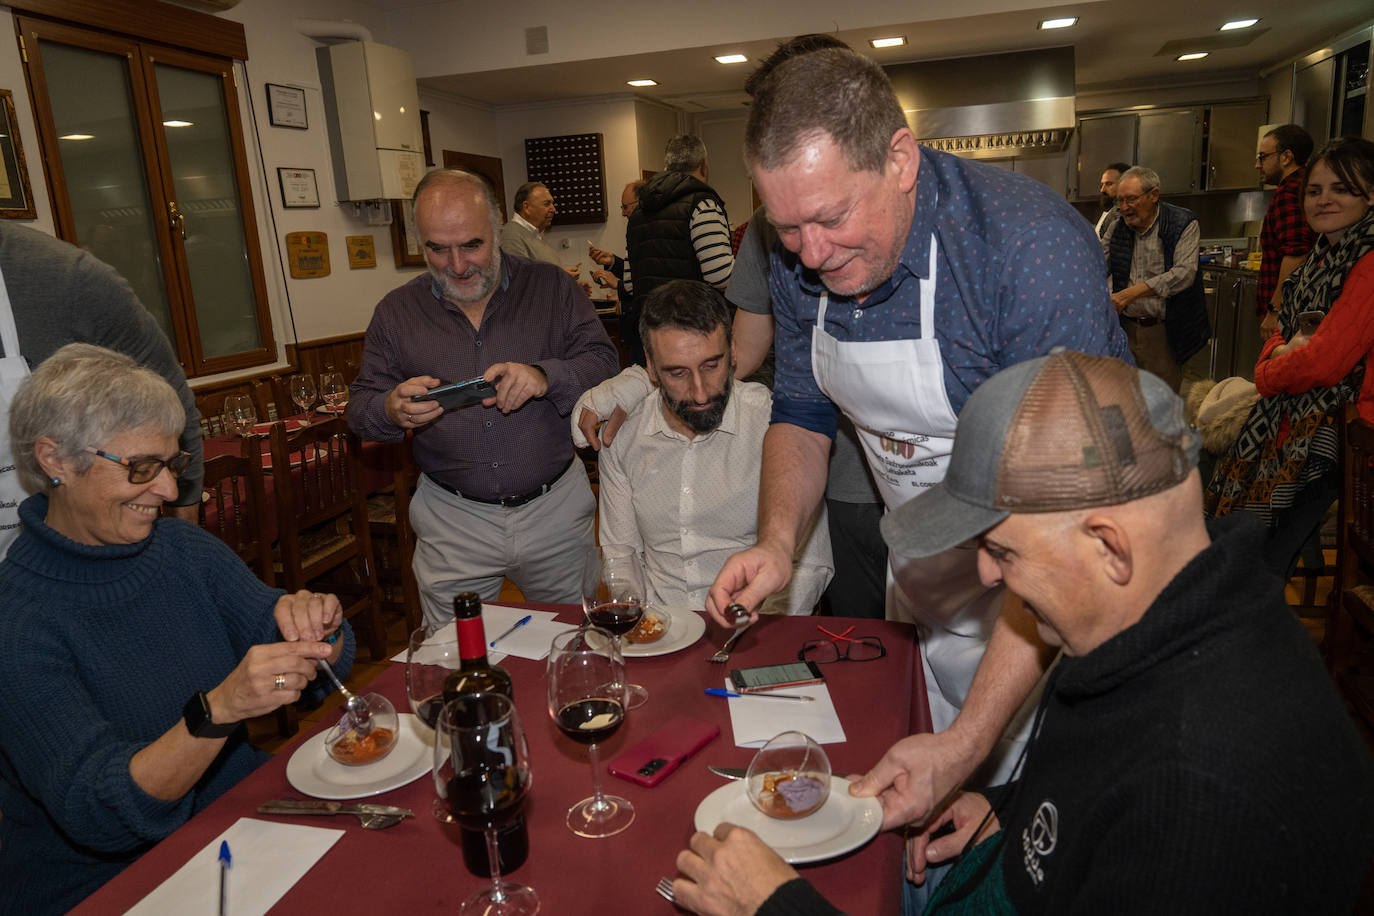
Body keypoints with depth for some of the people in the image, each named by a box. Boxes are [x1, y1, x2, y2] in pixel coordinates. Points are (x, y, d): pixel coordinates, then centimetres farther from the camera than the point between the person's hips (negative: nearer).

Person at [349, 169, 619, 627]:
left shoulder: (550, 286, 0)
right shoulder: (396, 311, 3)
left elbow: (602, 361, -5)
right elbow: (360, 411, 4)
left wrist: (545, 377, -25)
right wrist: (393, 410, -20)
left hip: (555, 508, 0)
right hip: (452, 523, 1)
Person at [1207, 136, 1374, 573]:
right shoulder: (1323, 257, 14)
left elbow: (1325, 362, -22)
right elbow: (1283, 333, 16)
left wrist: (1267, 374, -3)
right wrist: (1281, 352, -8)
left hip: (1335, 429, -9)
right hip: (1292, 415, 9)